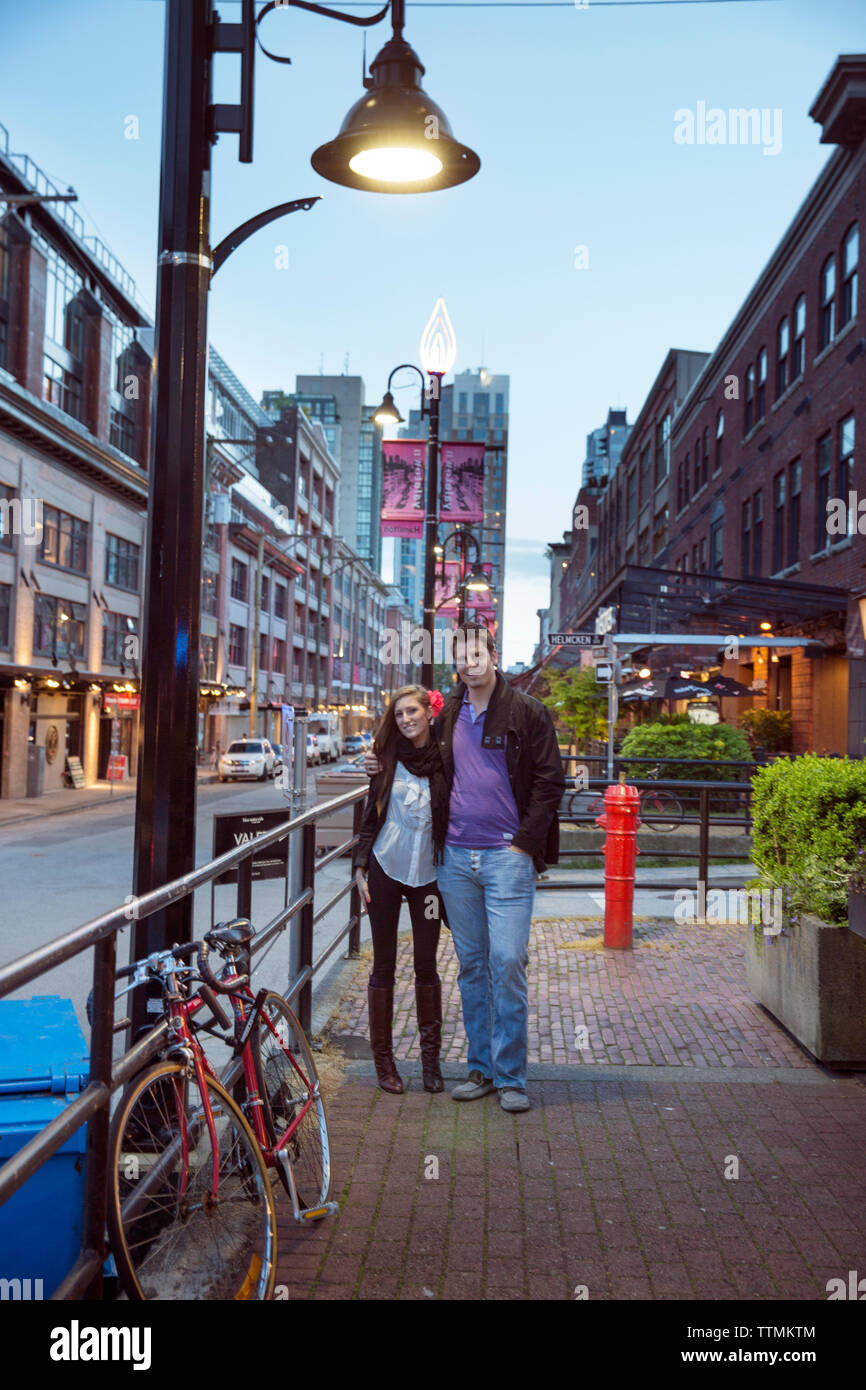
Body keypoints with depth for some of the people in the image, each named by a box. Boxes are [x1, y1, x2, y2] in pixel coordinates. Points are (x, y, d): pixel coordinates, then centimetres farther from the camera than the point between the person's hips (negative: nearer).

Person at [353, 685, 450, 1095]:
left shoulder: (444, 761, -1)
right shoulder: (389, 760, 2)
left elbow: (454, 819, 3)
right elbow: (371, 815, 6)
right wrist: (360, 868, 1)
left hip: (427, 873, 0)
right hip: (385, 869, 0)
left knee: (426, 965, 5)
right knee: (384, 966, 6)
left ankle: (430, 1060, 18)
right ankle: (383, 1058, 16)